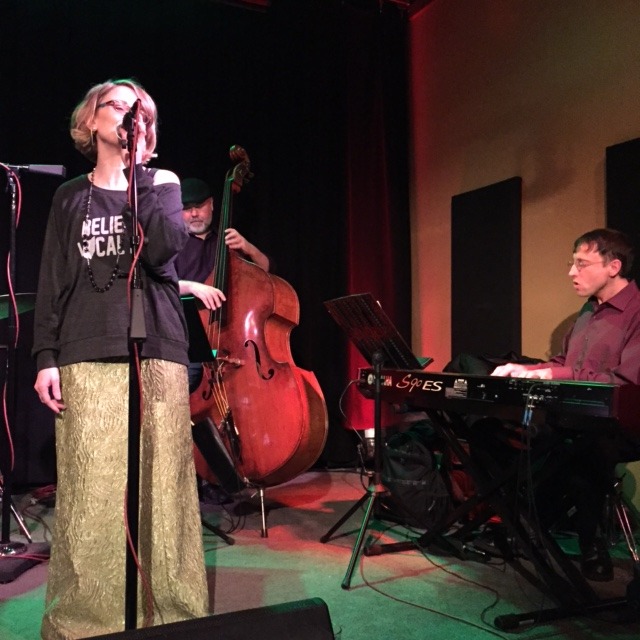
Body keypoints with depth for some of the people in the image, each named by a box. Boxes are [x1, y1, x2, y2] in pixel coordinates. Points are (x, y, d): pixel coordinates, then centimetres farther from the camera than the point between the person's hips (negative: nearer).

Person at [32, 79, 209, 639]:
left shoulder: (162, 183, 12)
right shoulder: (71, 196, 16)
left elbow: (164, 249, -7)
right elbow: (53, 283, 11)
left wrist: (136, 173, -6)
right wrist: (46, 357, 2)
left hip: (157, 352, -1)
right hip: (86, 357, 1)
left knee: (159, 486, -2)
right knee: (90, 492, -2)